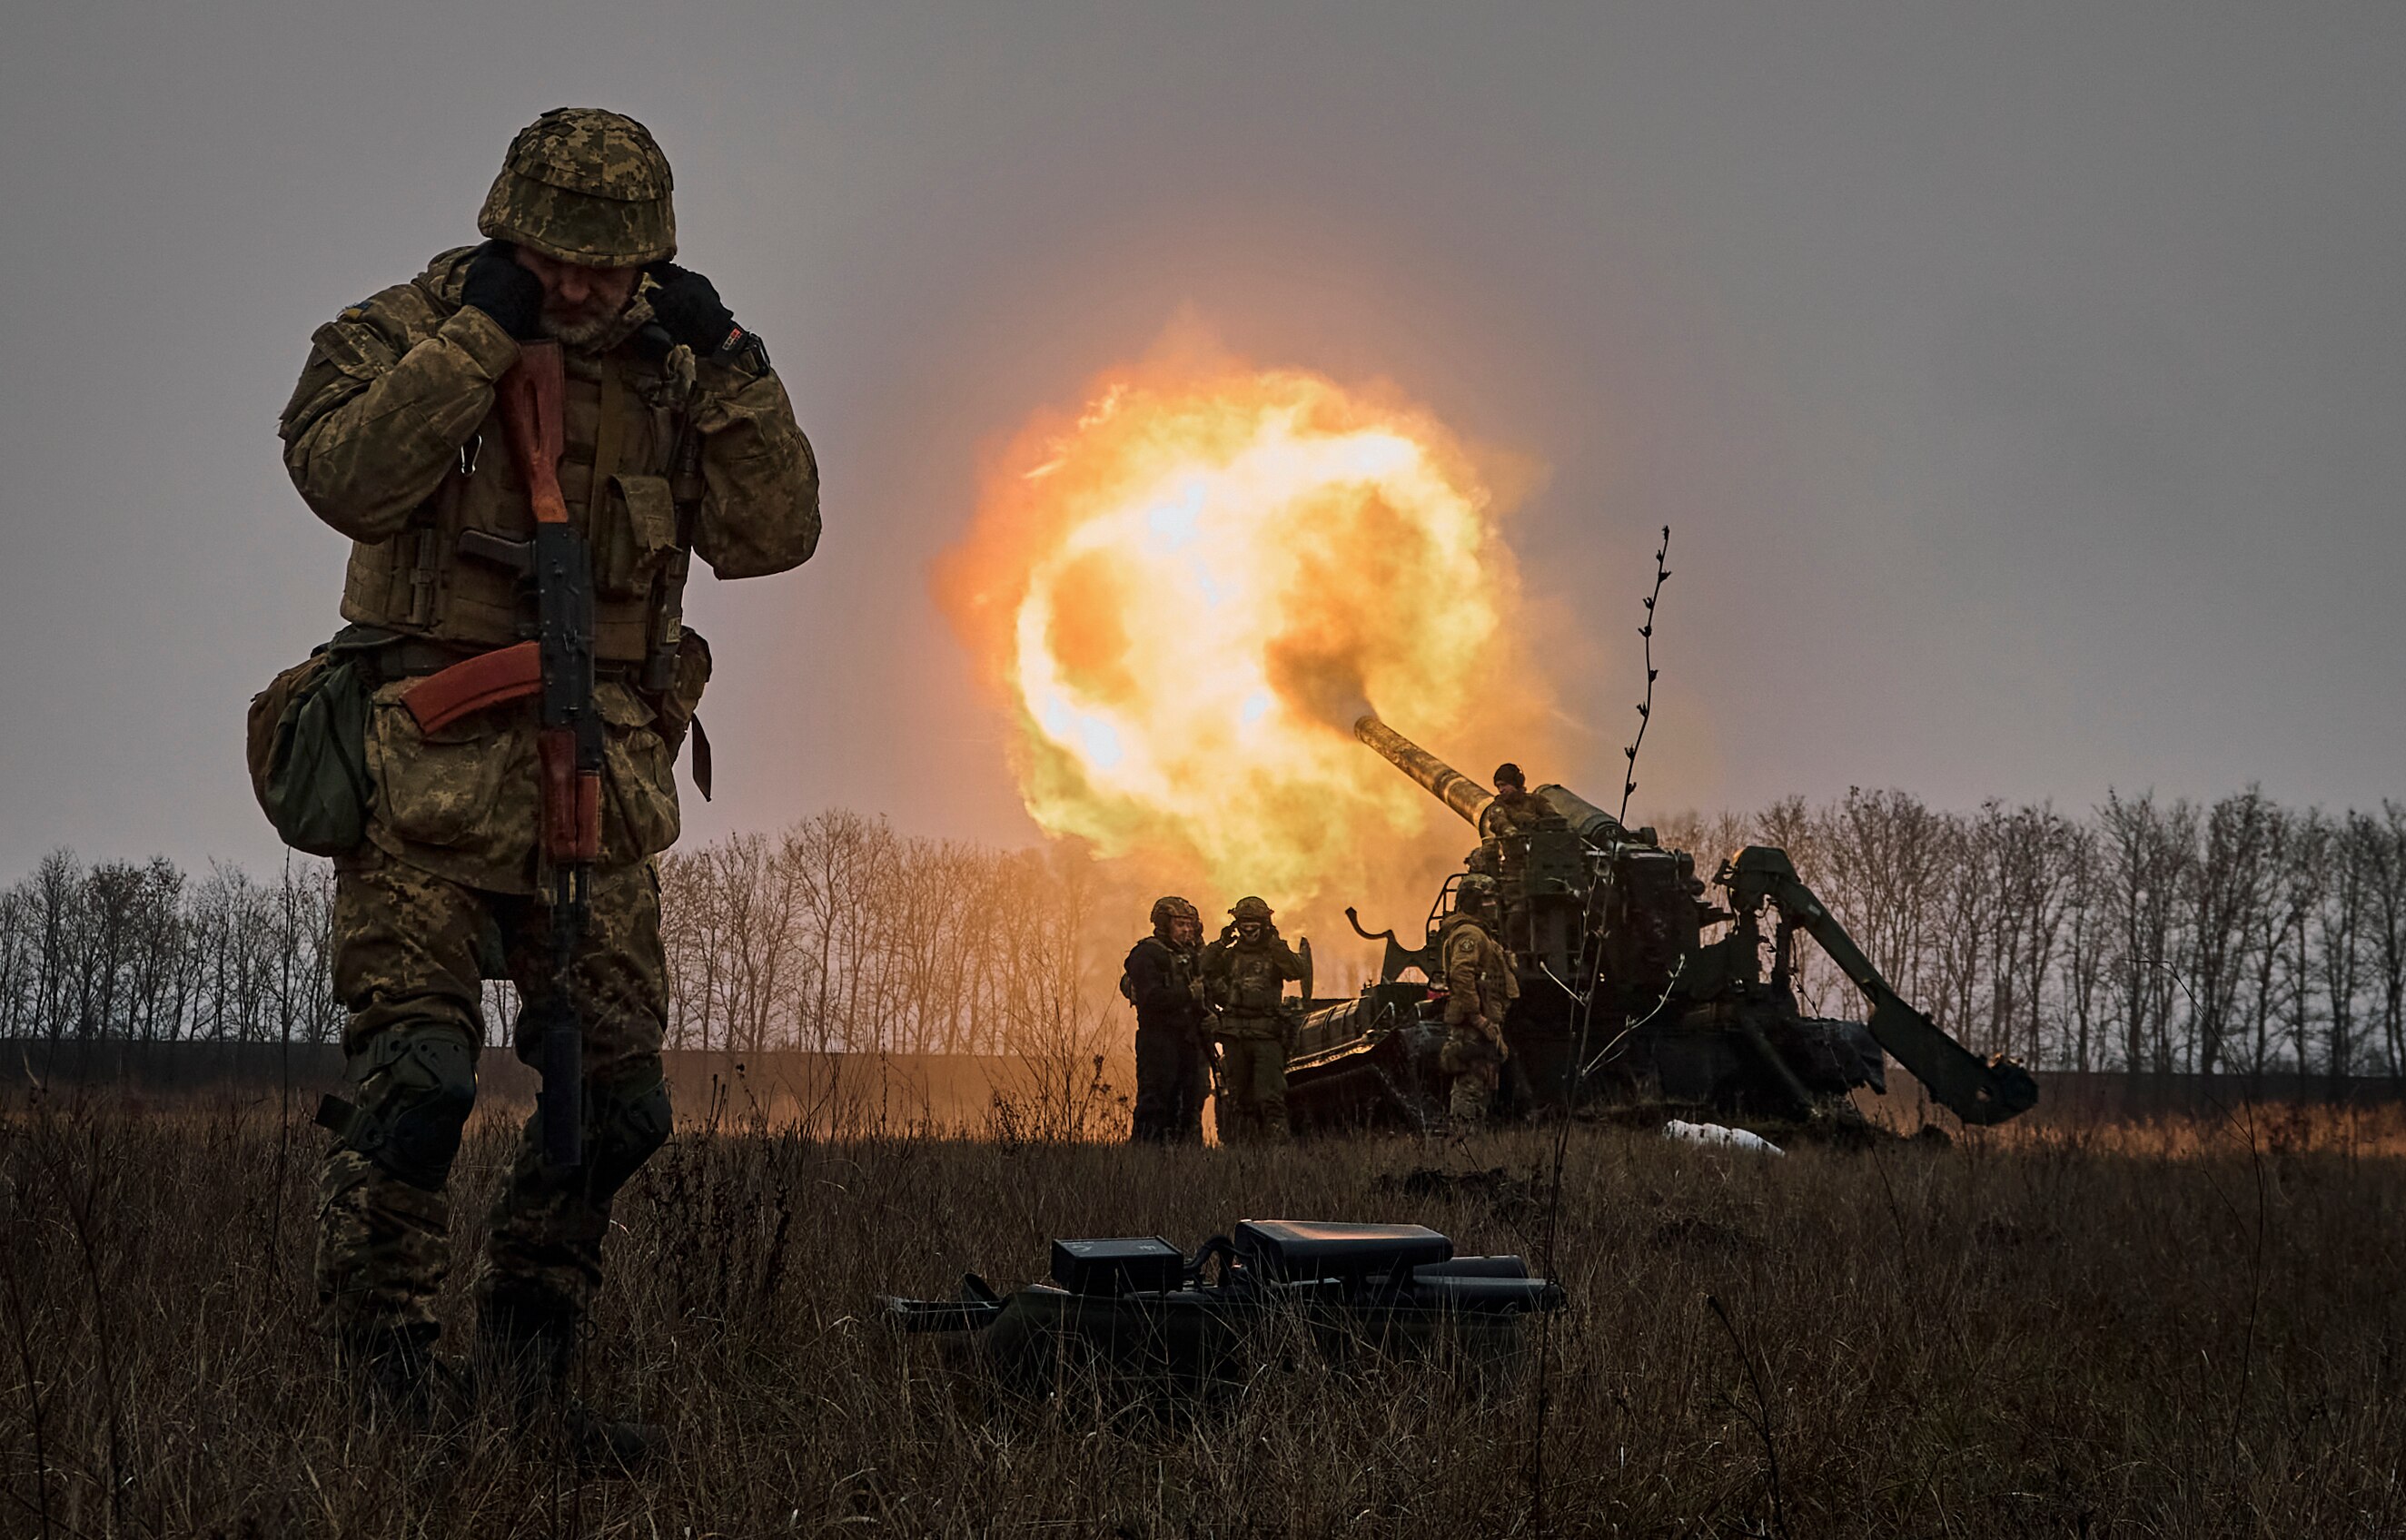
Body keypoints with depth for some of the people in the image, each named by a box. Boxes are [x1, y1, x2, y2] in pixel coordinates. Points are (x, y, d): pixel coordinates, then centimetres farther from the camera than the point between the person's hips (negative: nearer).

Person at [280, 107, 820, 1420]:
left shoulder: (665, 377, 11)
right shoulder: (401, 333, 0)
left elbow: (772, 535, 3)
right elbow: (343, 475, -19)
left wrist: (728, 365, -6)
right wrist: (478, 331, -19)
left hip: (597, 784, 5)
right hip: (432, 769, -5)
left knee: (619, 1092, 7)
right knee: (416, 1066, -16)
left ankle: (527, 1332, 25)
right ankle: (374, 1354, -6)